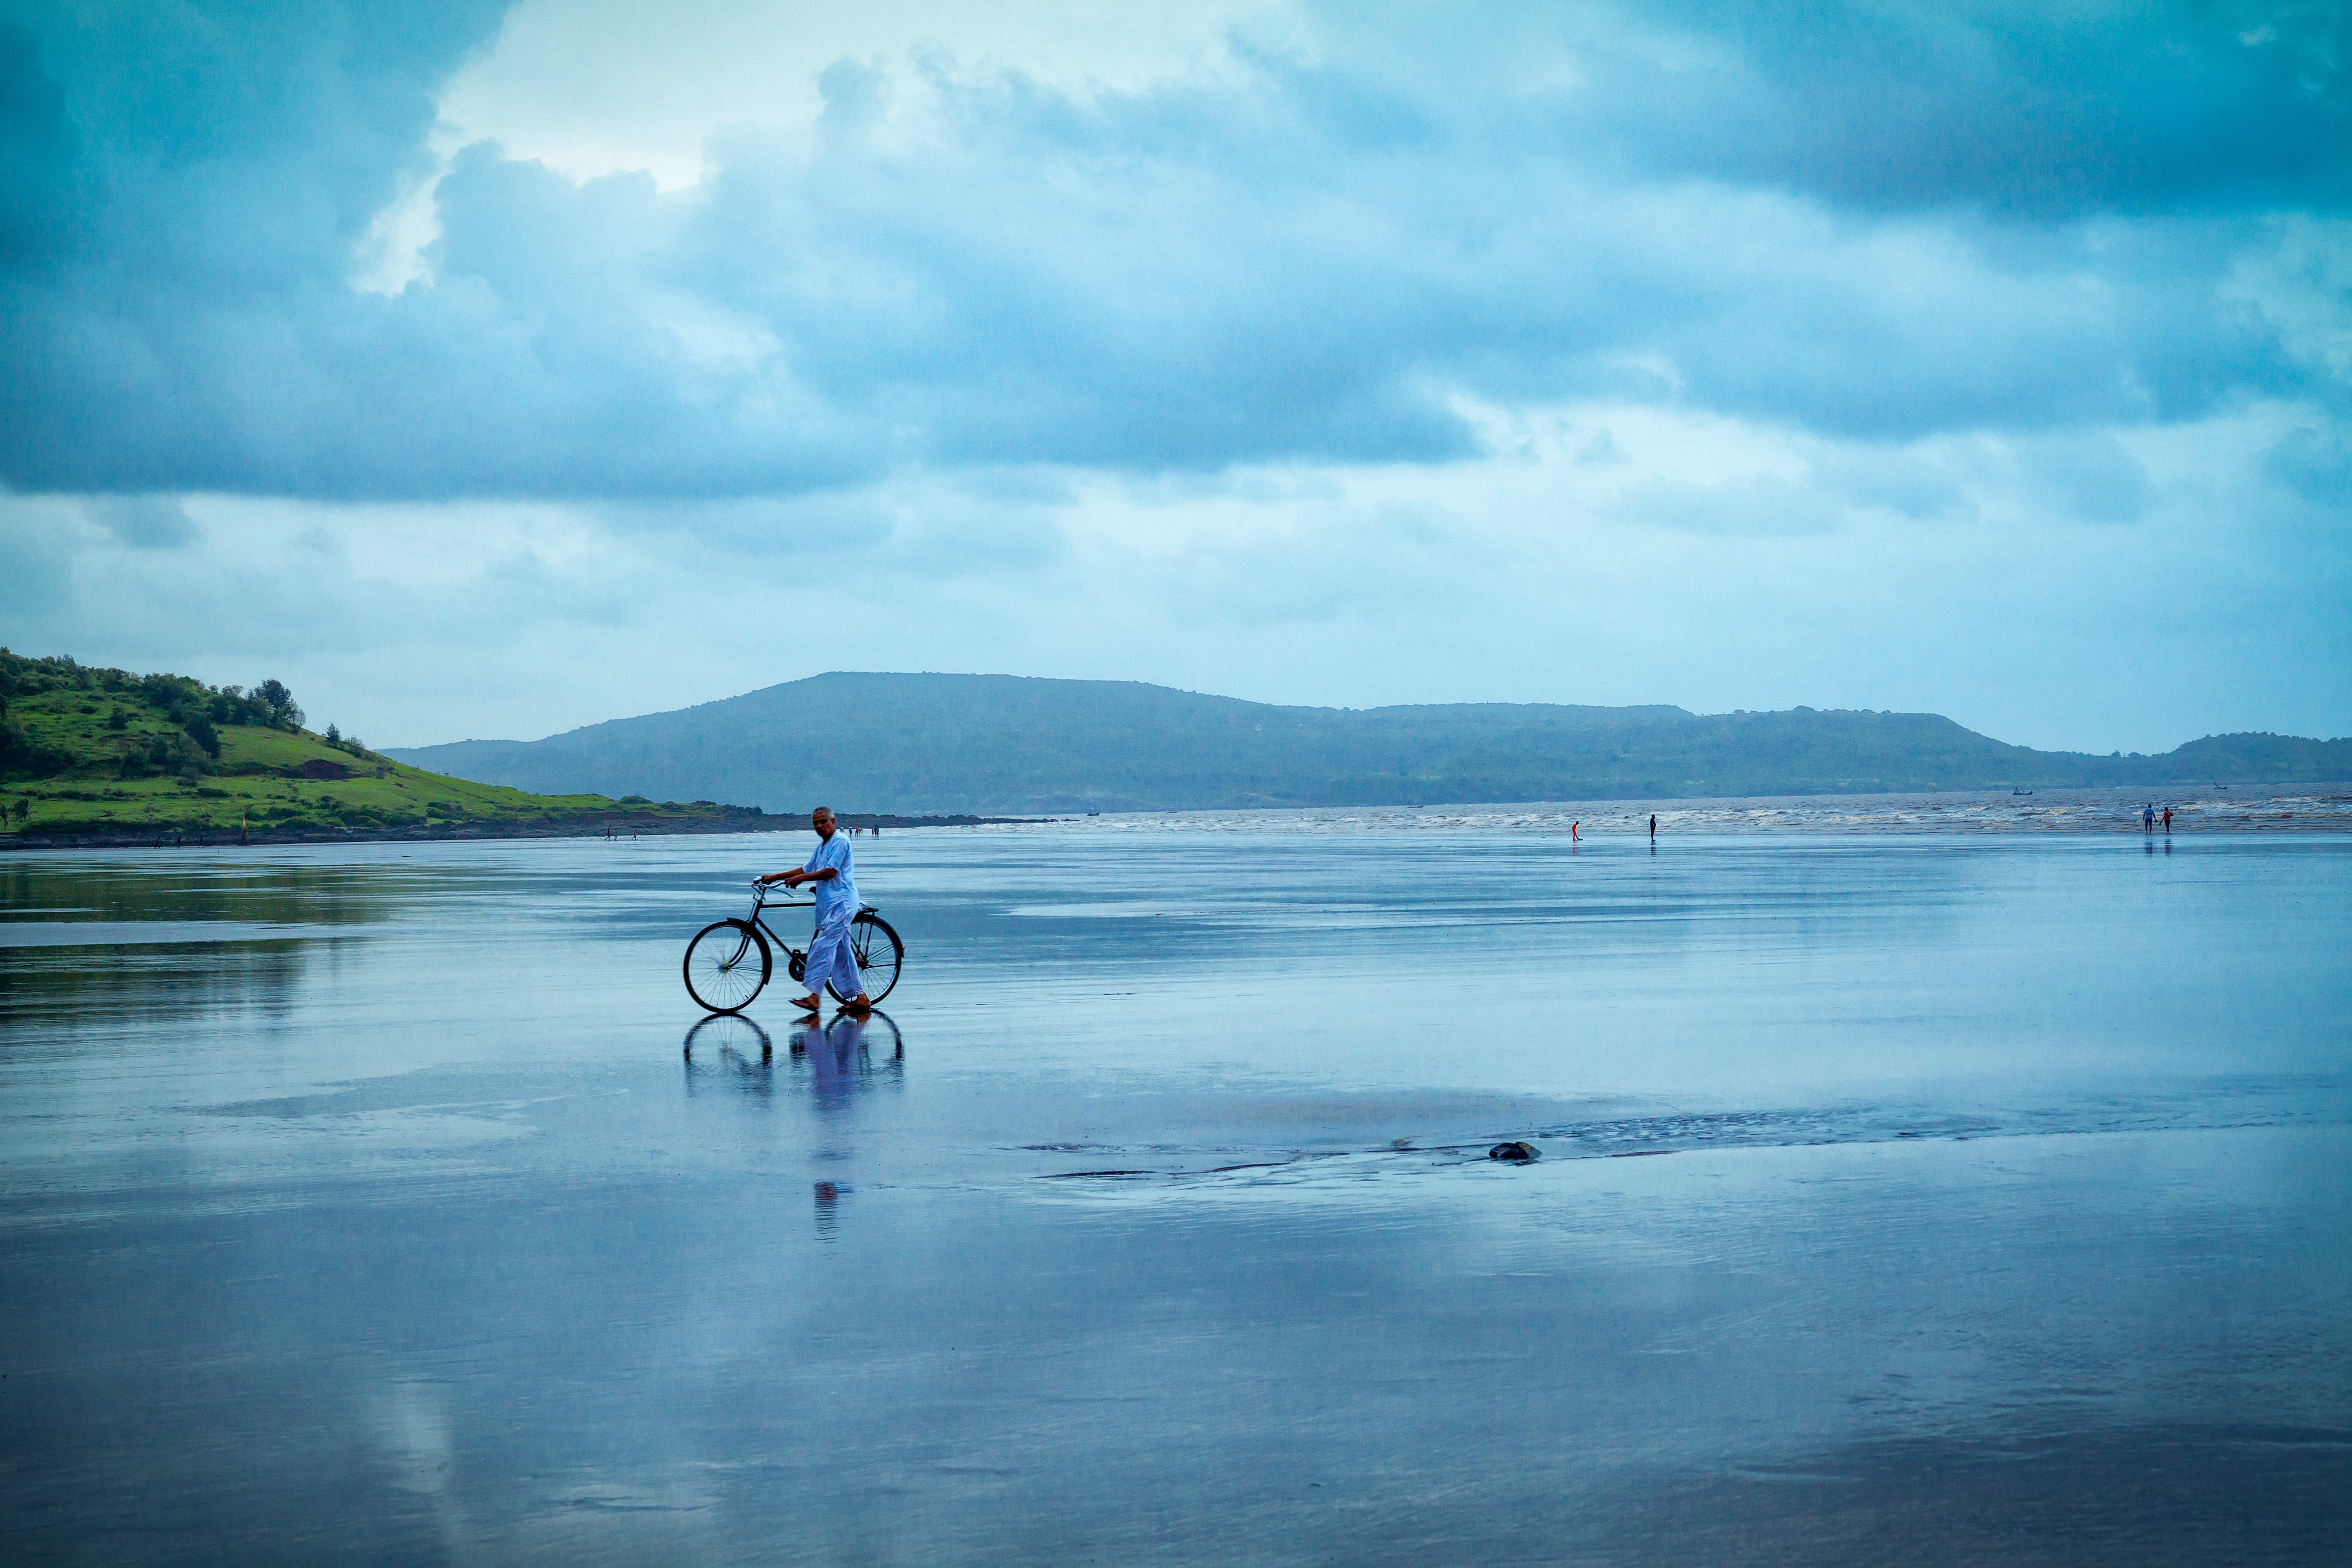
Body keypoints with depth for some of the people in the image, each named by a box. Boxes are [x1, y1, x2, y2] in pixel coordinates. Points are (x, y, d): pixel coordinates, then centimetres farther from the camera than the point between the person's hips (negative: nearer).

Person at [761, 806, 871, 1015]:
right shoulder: (821, 846, 21)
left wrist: (800, 879, -12)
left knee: (823, 947, -17)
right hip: (829, 903, 10)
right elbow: (807, 870, 25)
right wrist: (776, 877, 19)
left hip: (840, 902, -10)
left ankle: (814, 995, -22)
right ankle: (860, 998, 9)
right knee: (841, 951, 8)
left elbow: (830, 872, -16)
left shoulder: (840, 841, -9)